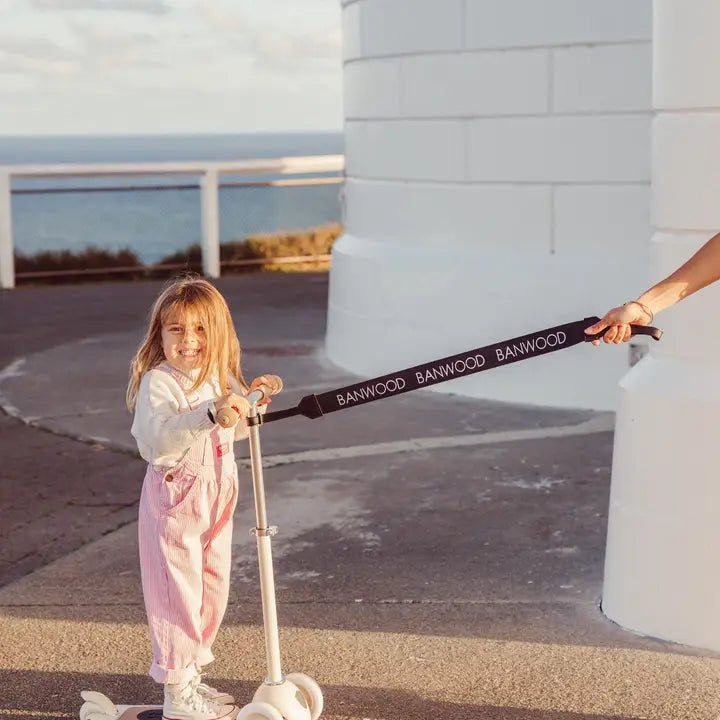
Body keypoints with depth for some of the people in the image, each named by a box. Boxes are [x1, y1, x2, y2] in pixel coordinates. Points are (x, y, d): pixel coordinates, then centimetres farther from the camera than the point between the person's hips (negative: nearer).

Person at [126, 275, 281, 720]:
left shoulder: (221, 378, 6)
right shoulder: (158, 382, -19)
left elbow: (237, 430, 21)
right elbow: (156, 439, -36)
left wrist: (251, 397, 2)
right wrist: (210, 414, -47)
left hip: (217, 500, 8)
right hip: (174, 502, -8)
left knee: (213, 590, 16)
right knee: (178, 593, -2)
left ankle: (193, 676, 32)